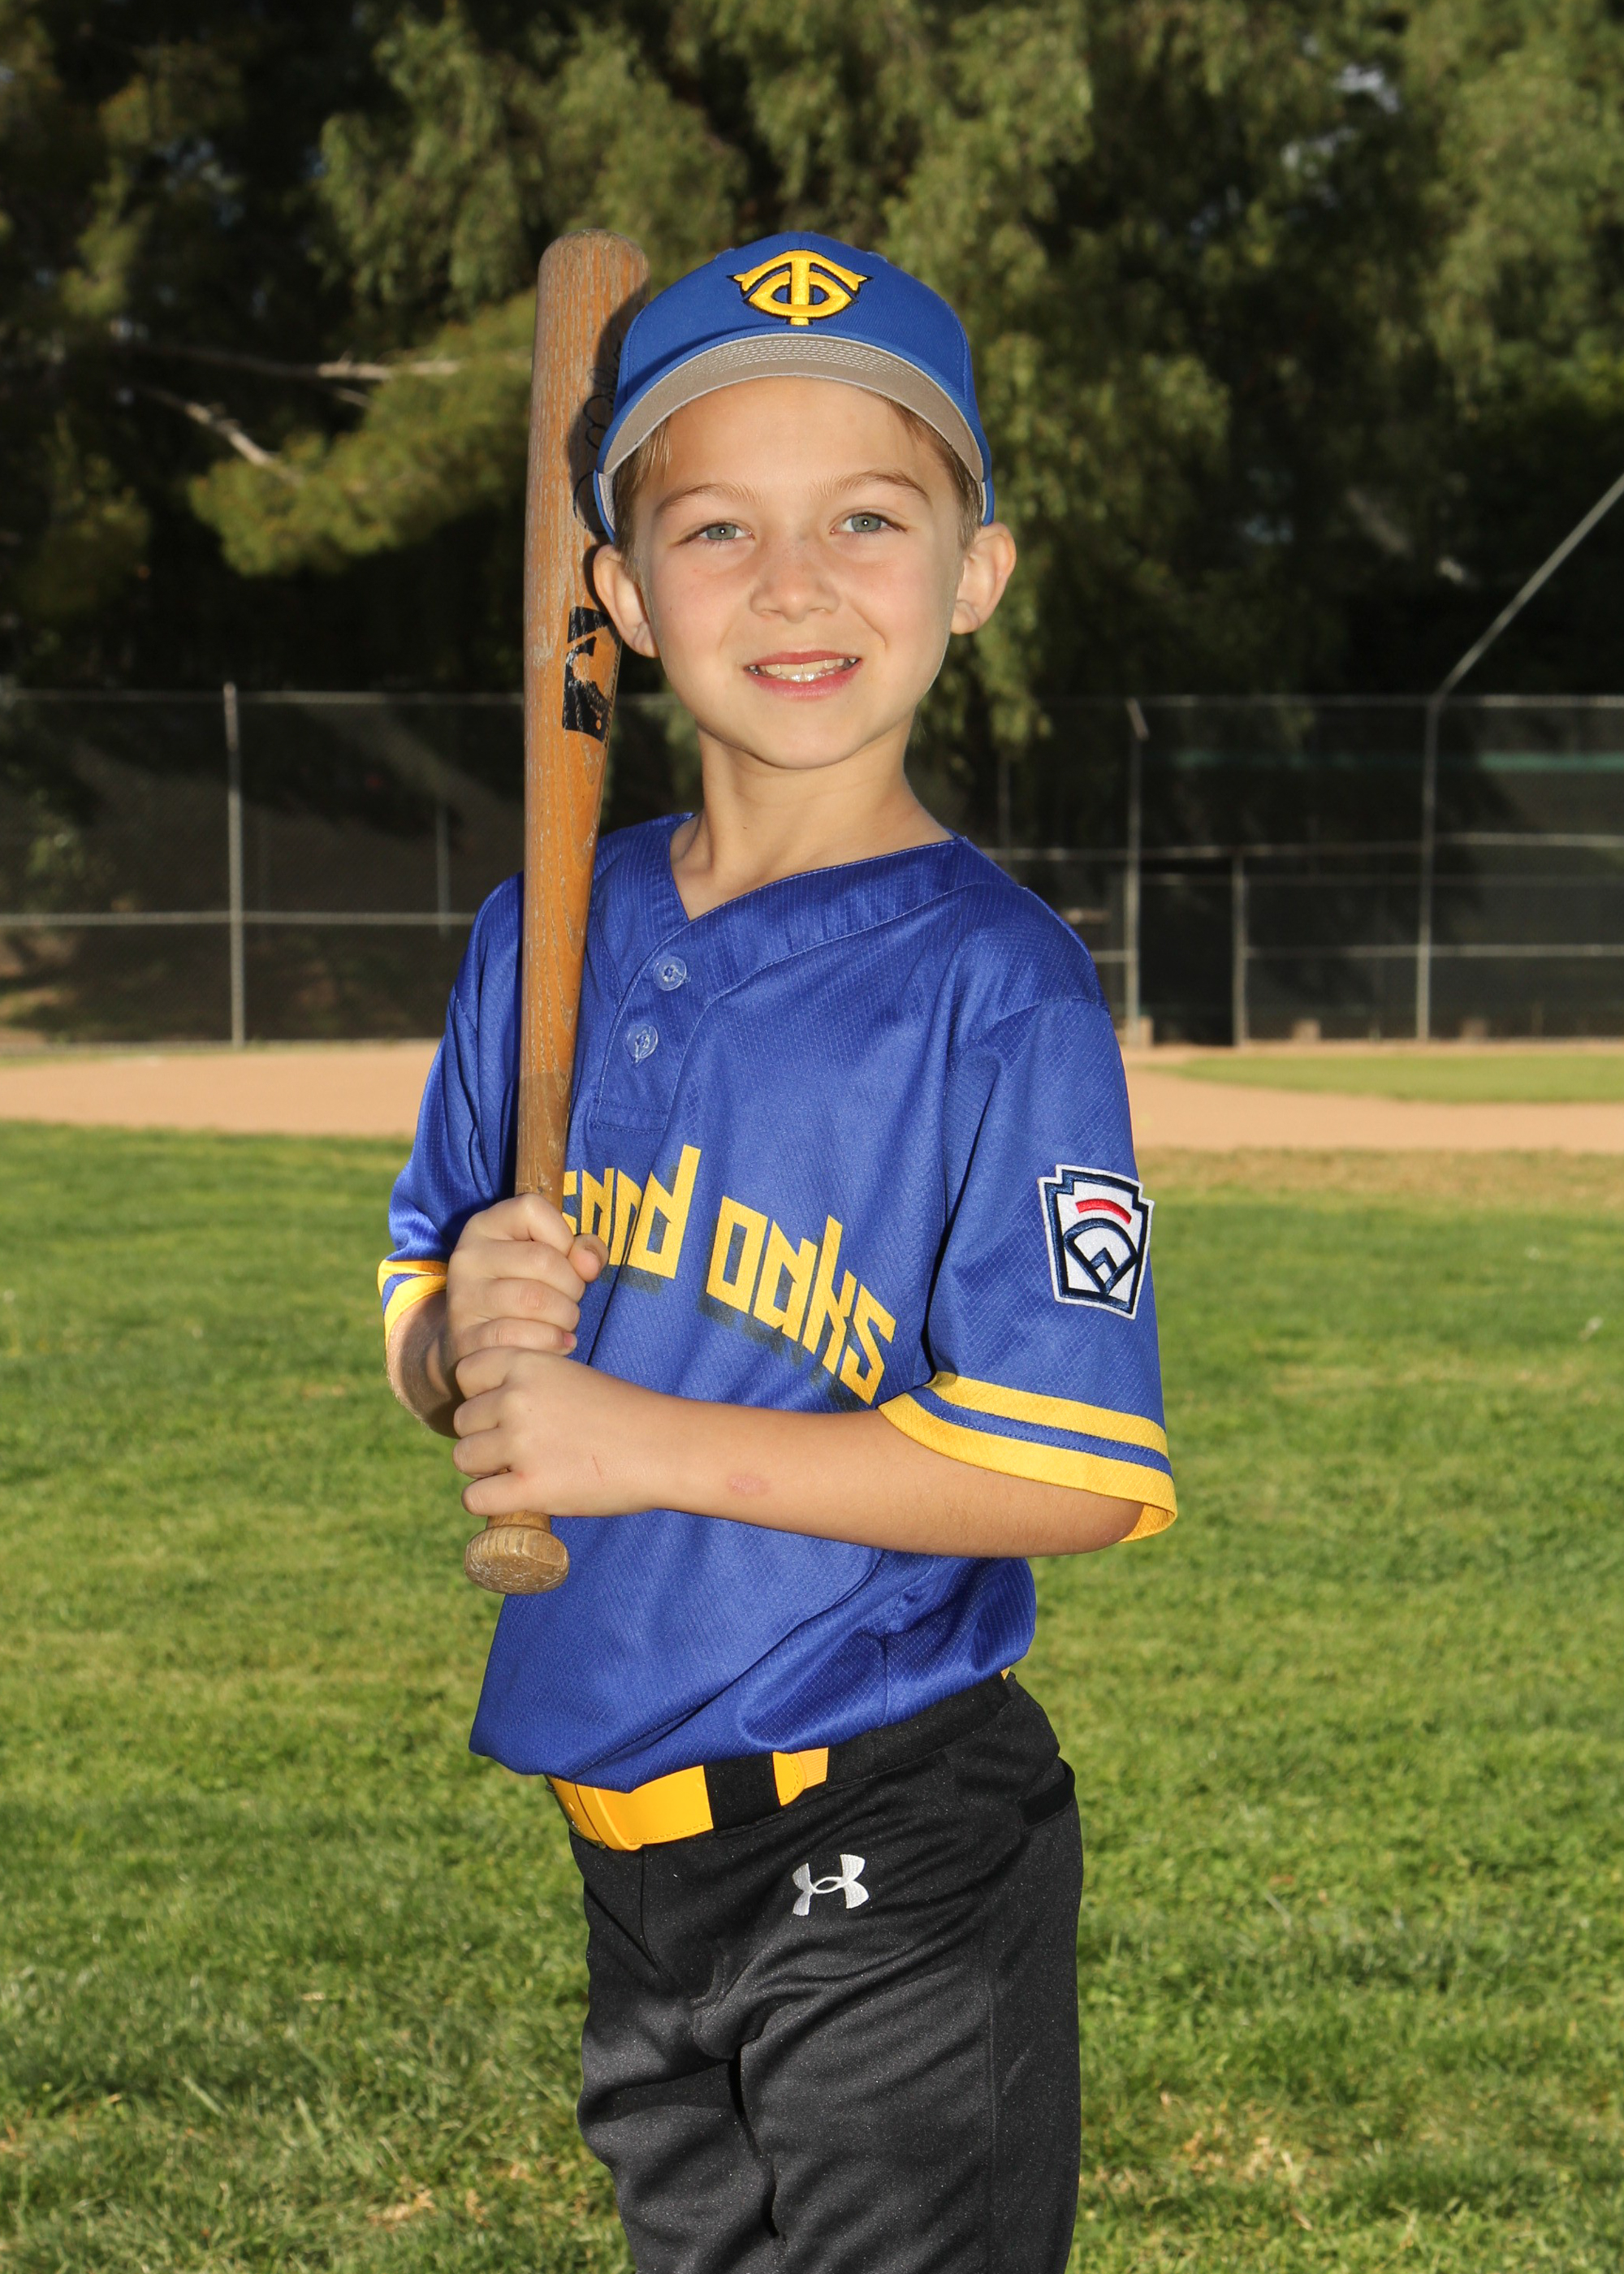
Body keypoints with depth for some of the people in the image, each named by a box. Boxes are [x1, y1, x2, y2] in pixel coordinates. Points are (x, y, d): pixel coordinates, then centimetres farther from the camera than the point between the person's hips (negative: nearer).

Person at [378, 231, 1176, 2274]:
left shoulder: (995, 984, -13)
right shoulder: (546, 938, 5)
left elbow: (1080, 1477, -19)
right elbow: (424, 1344, 14)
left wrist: (648, 1441, -21)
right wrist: (467, 1337, -10)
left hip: (897, 1871, -6)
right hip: (619, 1855, 6)